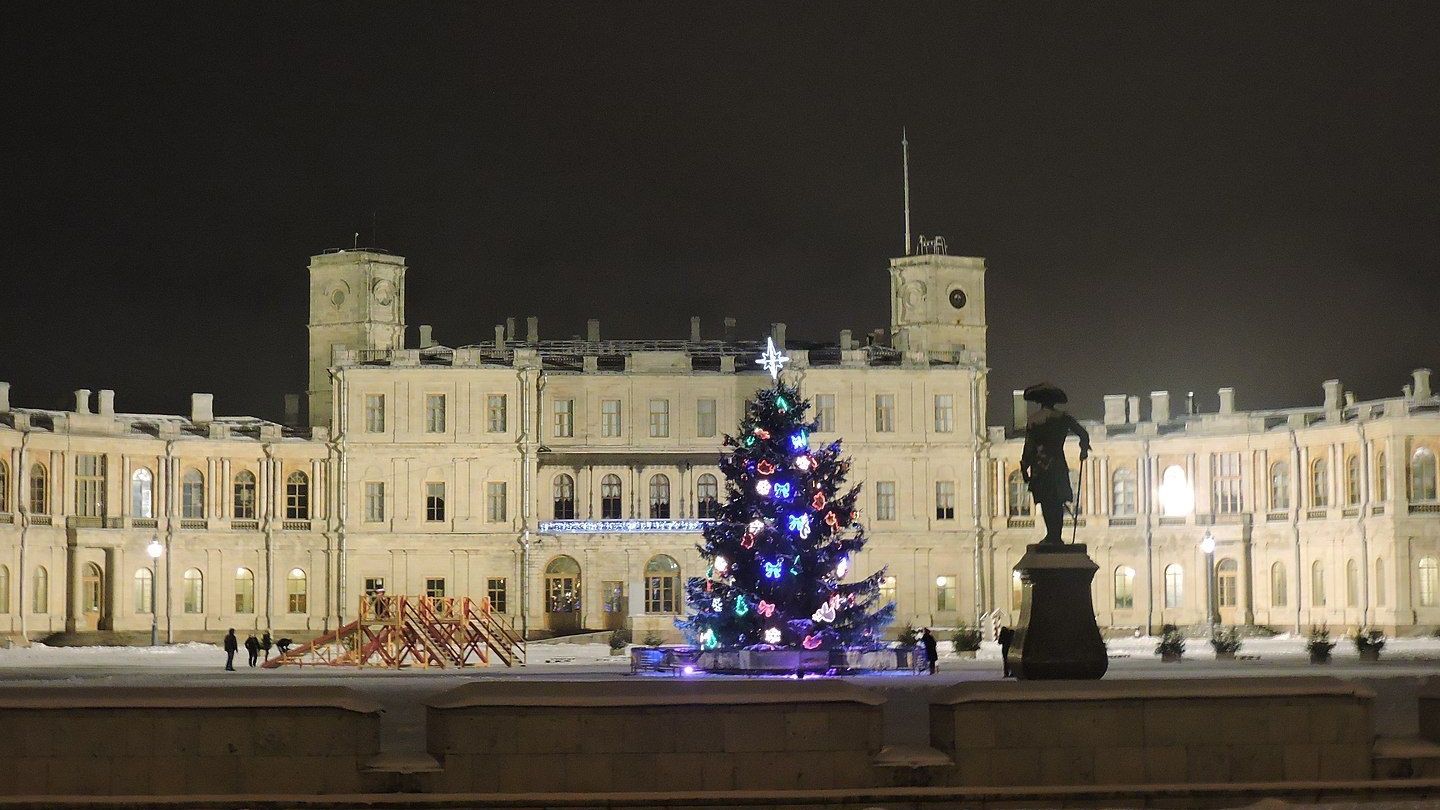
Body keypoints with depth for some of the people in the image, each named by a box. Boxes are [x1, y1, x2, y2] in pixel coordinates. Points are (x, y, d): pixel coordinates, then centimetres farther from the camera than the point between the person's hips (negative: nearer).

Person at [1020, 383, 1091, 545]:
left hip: (1040, 466, -2)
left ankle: (1053, 536, -8)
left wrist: (1024, 469, 1)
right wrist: (1084, 450, 25)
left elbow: (1029, 447, -3)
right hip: (1058, 466, 2)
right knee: (1058, 503, 9)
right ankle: (1056, 537, 5)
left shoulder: (1033, 420, 0)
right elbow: (1083, 434, 6)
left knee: (1046, 503, -1)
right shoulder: (1062, 417, 4)